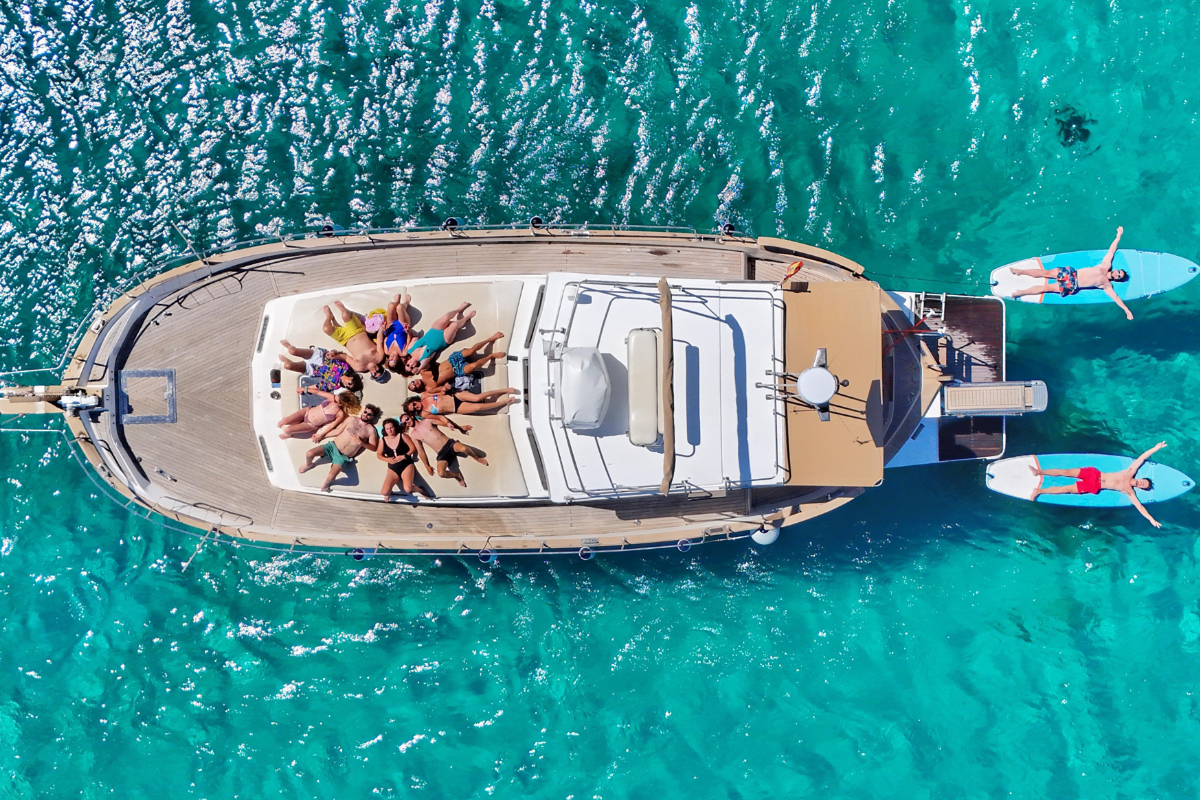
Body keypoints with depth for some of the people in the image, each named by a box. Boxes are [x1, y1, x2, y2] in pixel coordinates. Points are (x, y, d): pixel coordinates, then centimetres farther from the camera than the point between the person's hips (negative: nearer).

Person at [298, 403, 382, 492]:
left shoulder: (371, 430, -4)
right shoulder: (351, 419, 3)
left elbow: (373, 447, -4)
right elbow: (338, 431, 11)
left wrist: (360, 442, -17)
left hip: (343, 457, -3)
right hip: (333, 446, 3)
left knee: (330, 477, -25)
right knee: (309, 454, -18)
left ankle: (327, 482, 14)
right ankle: (308, 465, 19)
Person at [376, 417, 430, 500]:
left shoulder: (402, 436, -1)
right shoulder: (383, 440, 5)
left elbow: (413, 448, -2)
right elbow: (379, 455, 12)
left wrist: (404, 456, -16)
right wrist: (388, 459, -7)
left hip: (406, 465, -3)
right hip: (393, 469, 3)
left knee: (408, 489, -29)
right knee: (384, 492, -18)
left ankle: (419, 489, 6)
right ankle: (389, 492, 21)